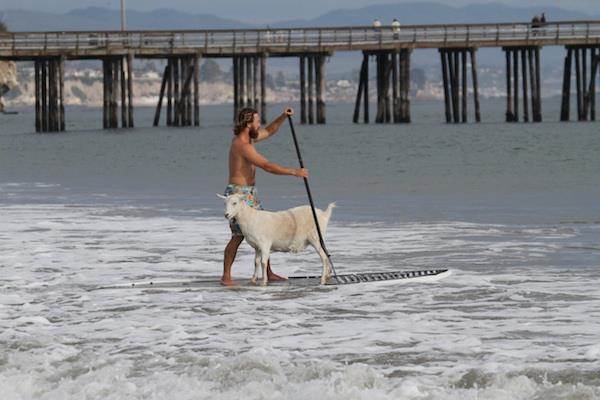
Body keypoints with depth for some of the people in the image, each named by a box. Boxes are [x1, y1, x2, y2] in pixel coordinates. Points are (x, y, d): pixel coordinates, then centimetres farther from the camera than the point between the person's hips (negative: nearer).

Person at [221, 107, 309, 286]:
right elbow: (268, 166, -24)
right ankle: (226, 276, -4)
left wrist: (283, 116, 7)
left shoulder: (247, 138, 9)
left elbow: (269, 131, 24)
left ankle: (269, 273, 13)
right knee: (238, 236, -10)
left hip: (249, 194, 10)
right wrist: (294, 172, -19)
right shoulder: (242, 145, -21)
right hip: (239, 194, -10)